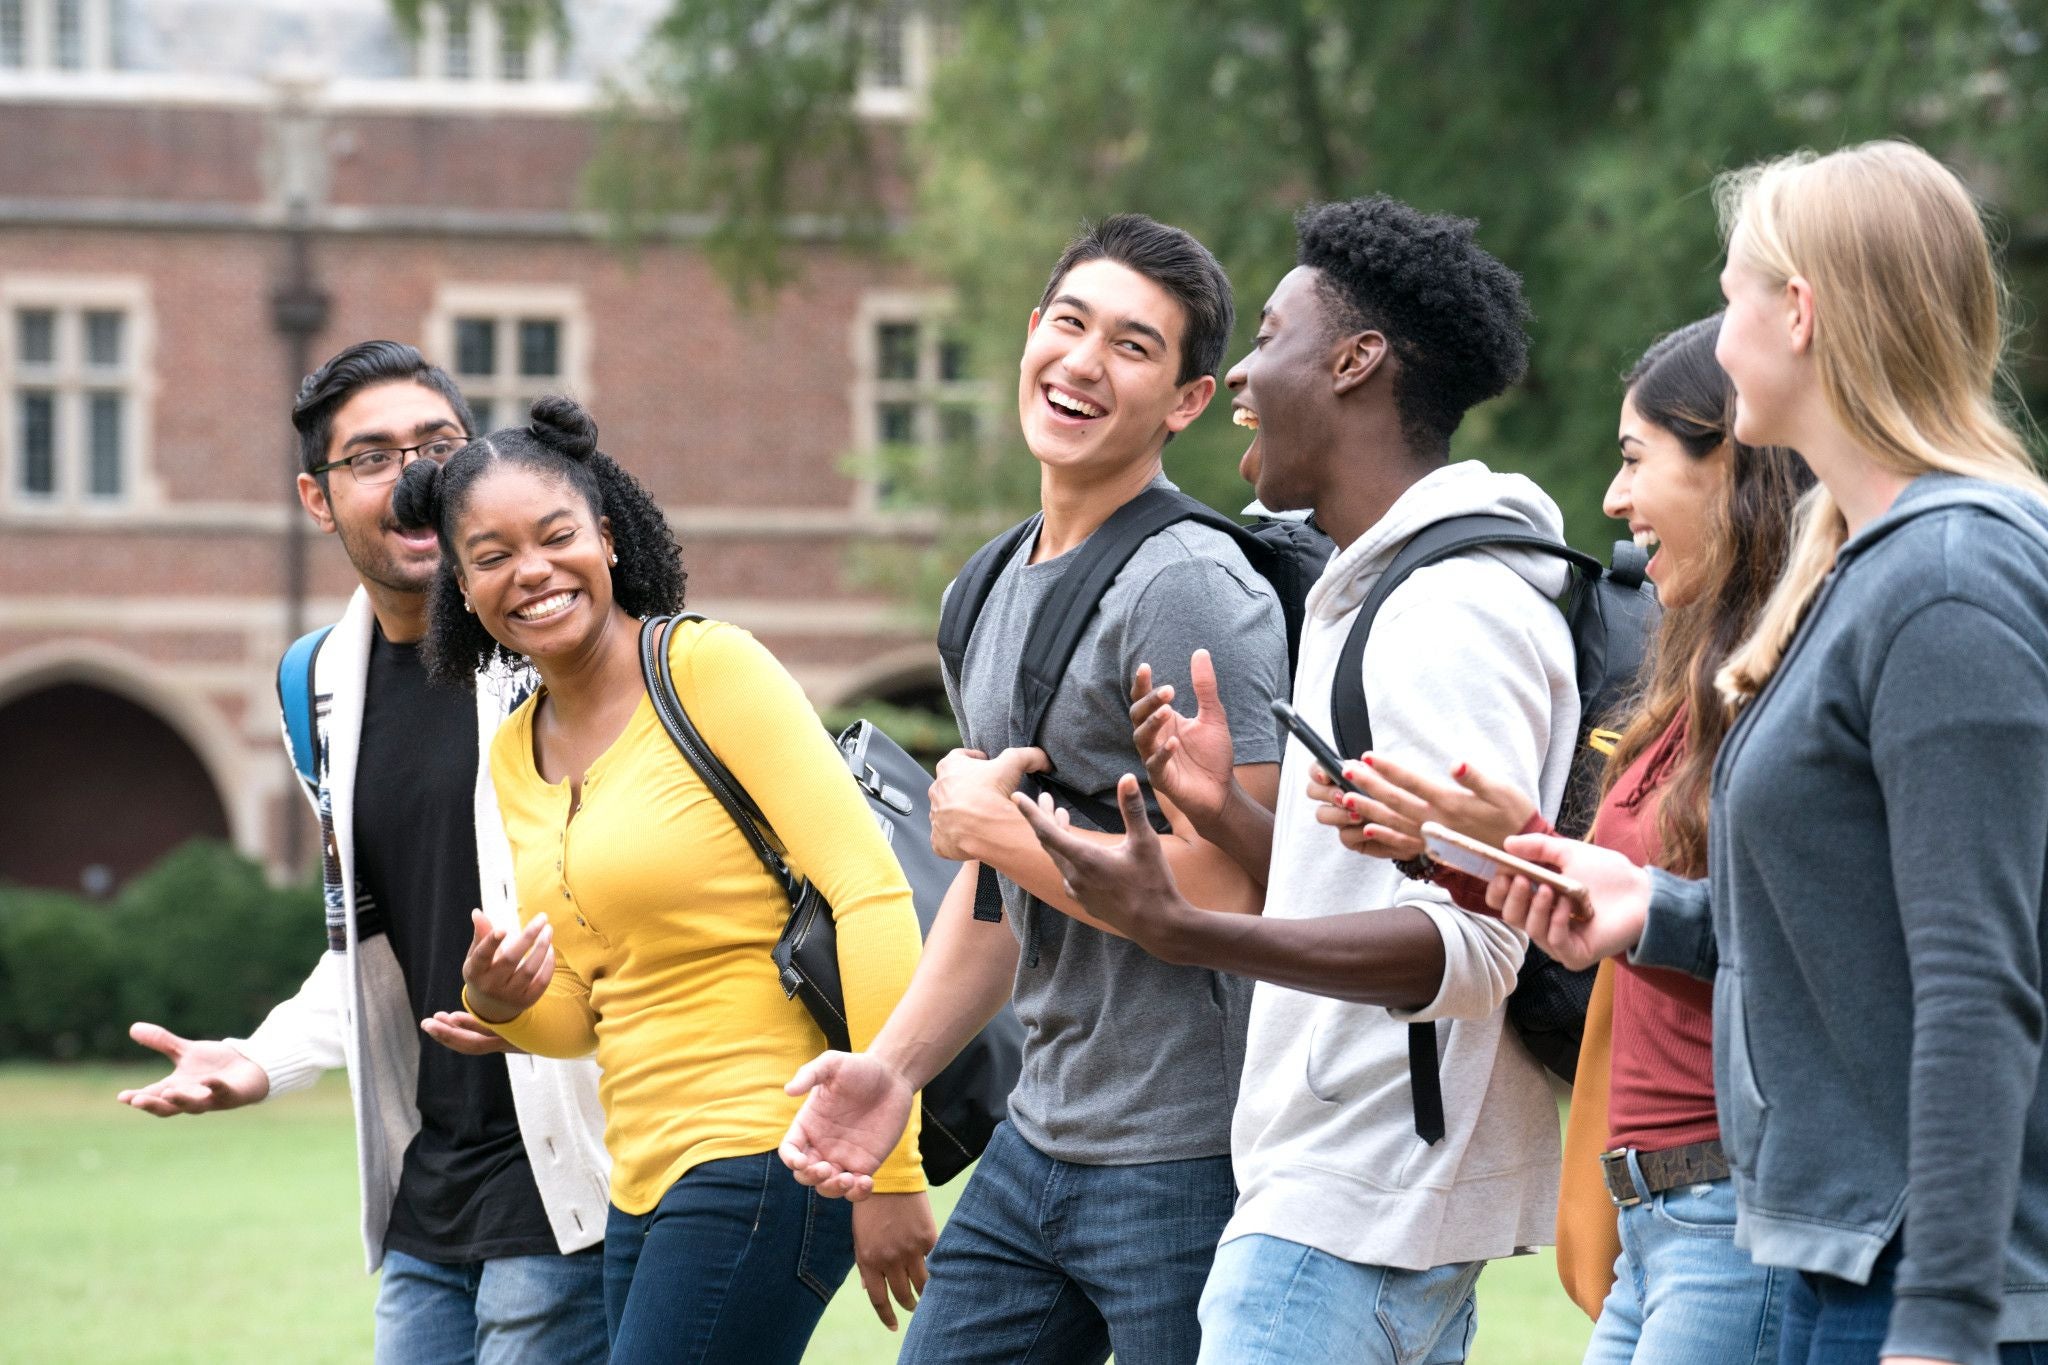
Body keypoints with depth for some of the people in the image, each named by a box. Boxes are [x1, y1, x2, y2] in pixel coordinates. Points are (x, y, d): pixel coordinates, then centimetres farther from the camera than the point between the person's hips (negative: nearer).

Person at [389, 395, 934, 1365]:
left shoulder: (709, 666, -10)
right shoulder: (513, 756, 13)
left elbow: (873, 897, -16)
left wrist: (888, 1167, -20)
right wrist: (502, 1004, -3)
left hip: (764, 1156, -8)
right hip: (646, 1186, 8)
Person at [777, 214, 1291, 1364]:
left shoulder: (1190, 590, -14)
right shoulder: (991, 592, 15)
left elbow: (1221, 893, -22)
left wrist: (998, 827, -11)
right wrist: (895, 1063, 13)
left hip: (1187, 1159, -9)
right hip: (1039, 1140, 9)